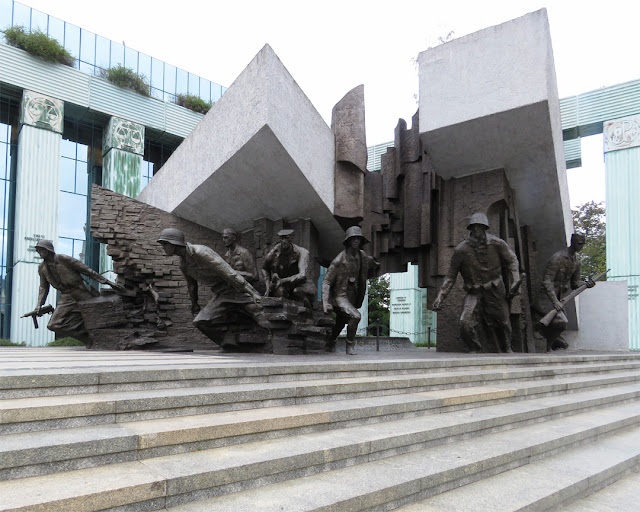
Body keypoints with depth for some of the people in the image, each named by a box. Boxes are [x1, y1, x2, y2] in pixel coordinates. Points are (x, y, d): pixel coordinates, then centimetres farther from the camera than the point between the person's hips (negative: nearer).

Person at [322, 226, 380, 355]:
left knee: (341, 322, 22)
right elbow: (326, 282, -18)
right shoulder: (339, 260, -19)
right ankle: (350, 345, -11)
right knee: (355, 316, -27)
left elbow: (374, 267, 22)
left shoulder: (362, 256, -1)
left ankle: (330, 343, 46)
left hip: (352, 297, 7)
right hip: (339, 296, -7)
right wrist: (326, 303, -25)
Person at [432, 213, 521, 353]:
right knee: (466, 323, -20)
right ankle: (478, 351, 1)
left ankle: (506, 350, 43)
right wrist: (440, 297, -10)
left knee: (502, 323, 14)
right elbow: (451, 277, -5)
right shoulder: (461, 250, -13)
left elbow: (512, 260, 8)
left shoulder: (497, 244, -10)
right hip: (474, 293, -1)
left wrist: (515, 280, -4)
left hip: (495, 291, 1)